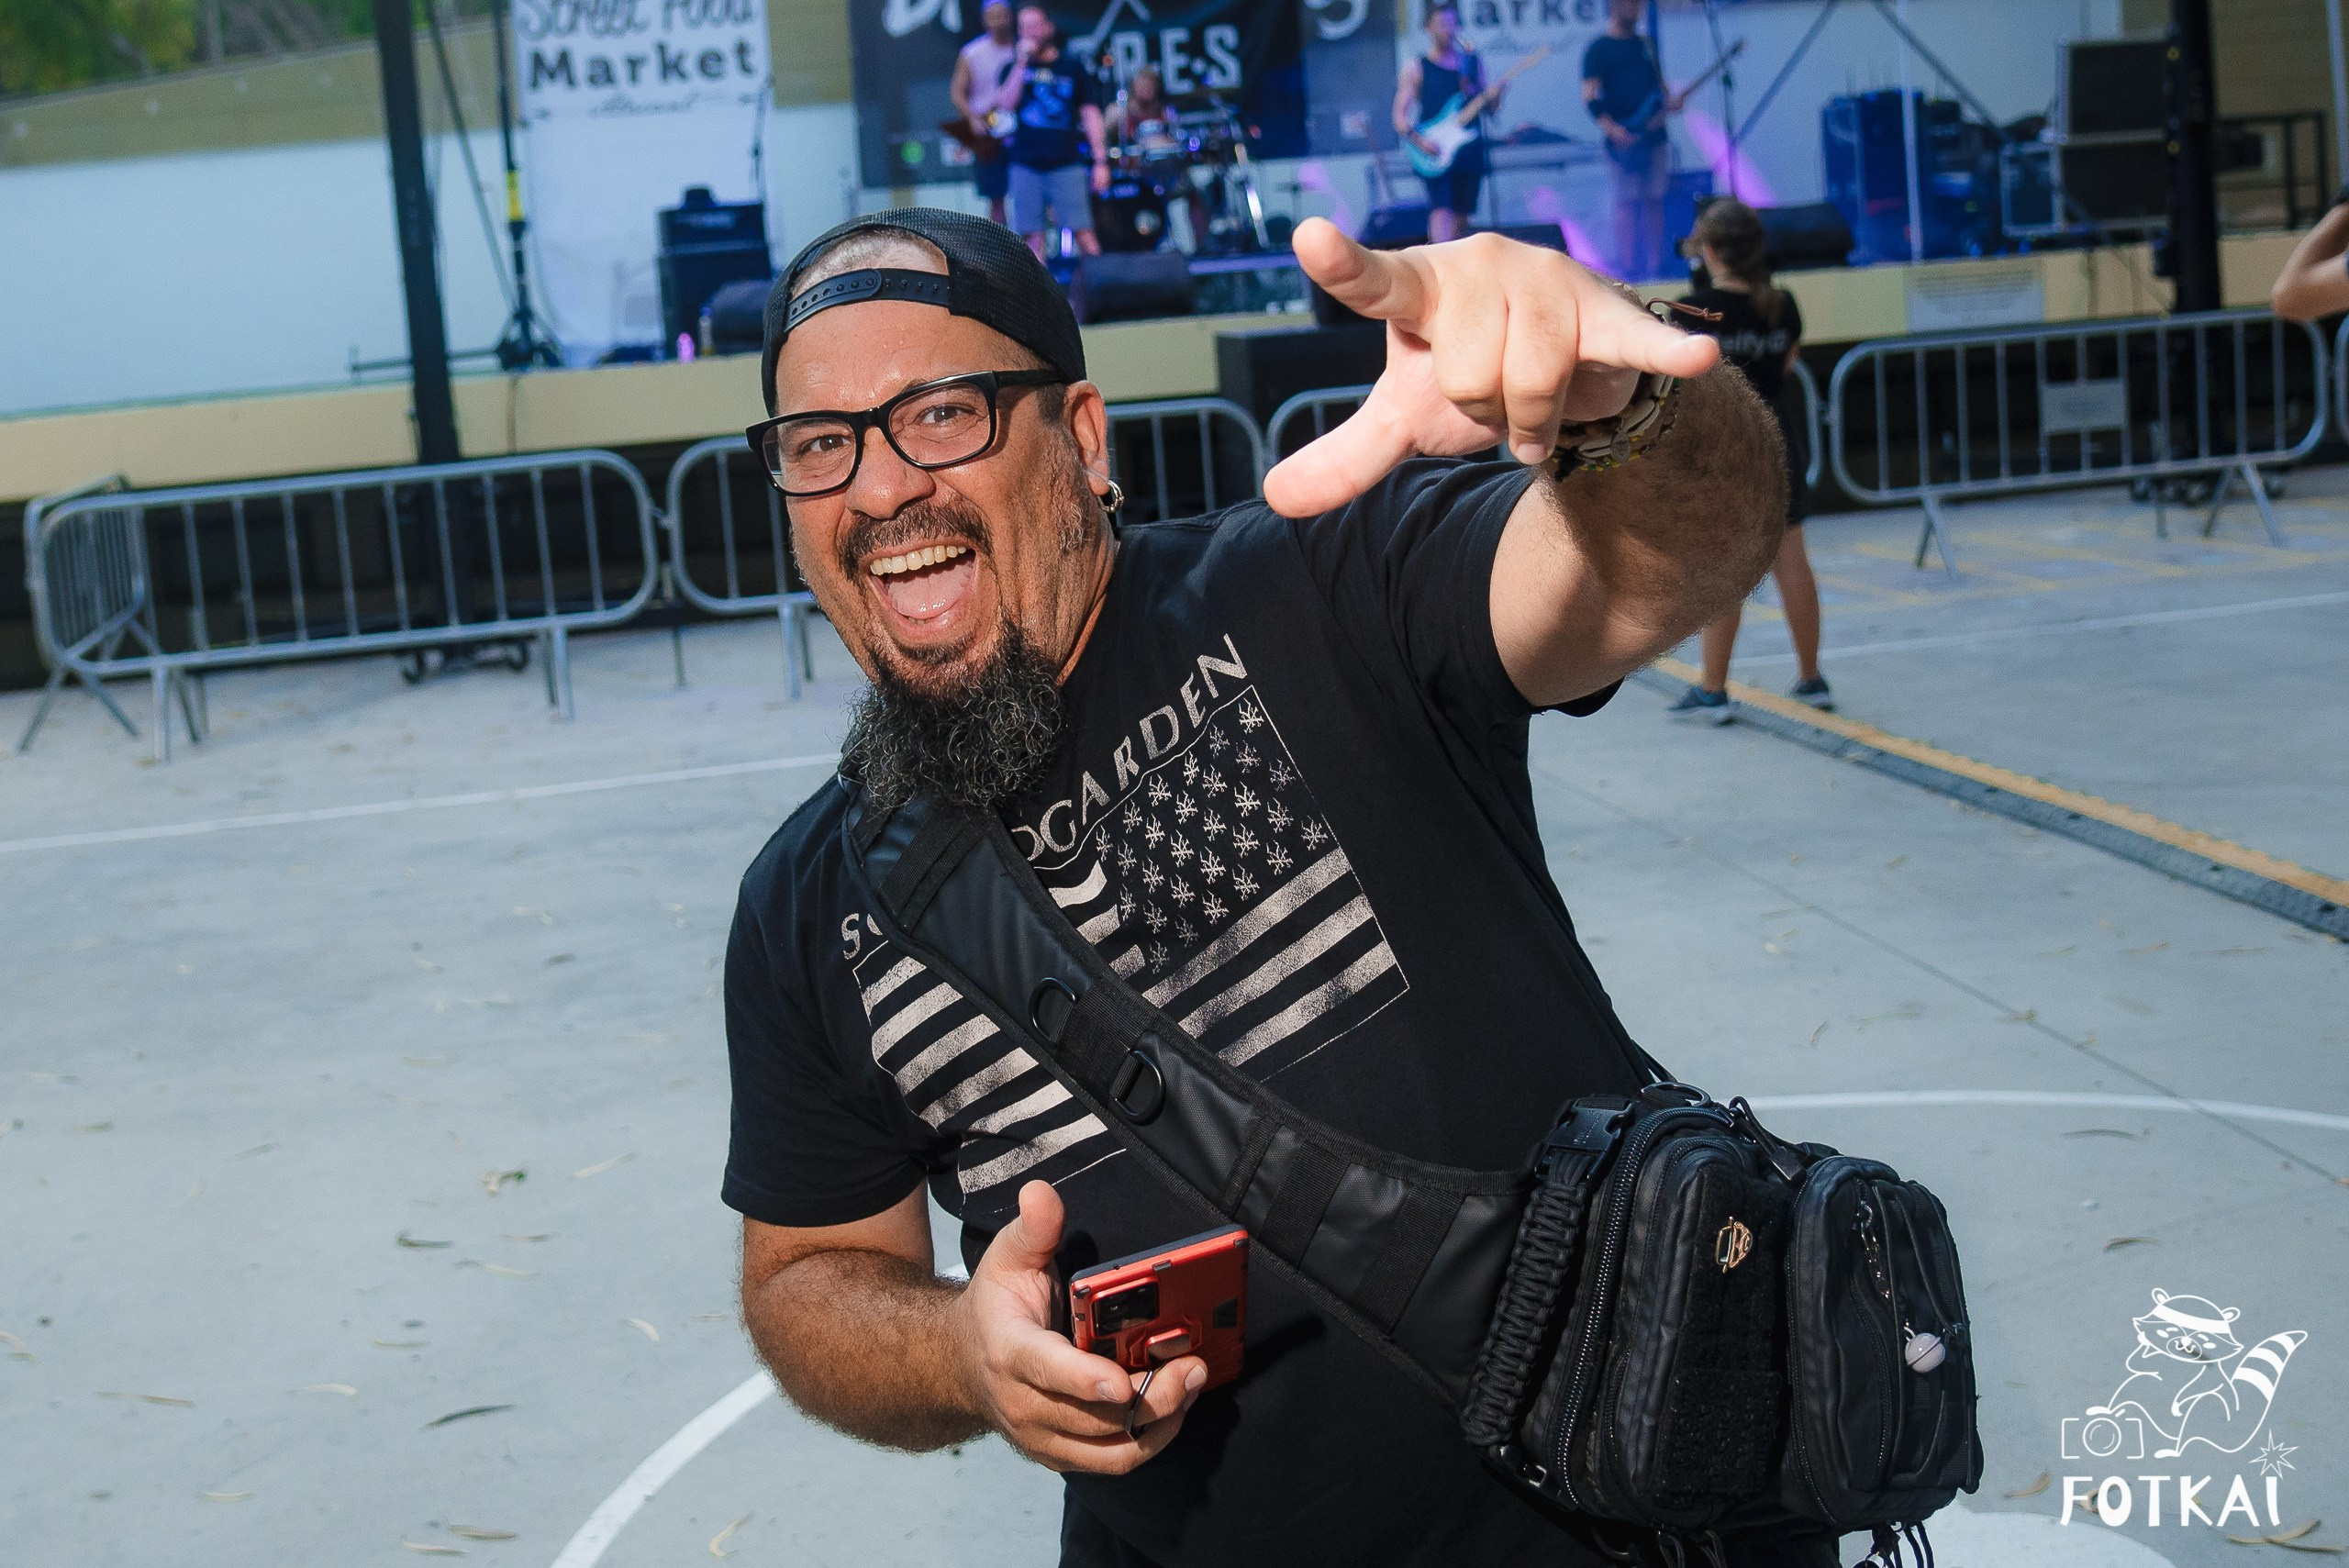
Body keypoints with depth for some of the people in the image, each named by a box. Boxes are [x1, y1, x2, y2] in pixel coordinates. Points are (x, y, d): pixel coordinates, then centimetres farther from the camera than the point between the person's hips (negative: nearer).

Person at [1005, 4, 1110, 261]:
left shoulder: (1073, 70, 8)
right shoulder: (1016, 69, 12)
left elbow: (1091, 116, 6)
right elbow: (1007, 104, -5)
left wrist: (1101, 161, -3)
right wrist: (1023, 61, -8)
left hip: (1066, 164, -2)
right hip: (1026, 165, 2)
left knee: (1082, 231, -9)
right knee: (1033, 235, -1)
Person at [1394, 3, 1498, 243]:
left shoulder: (1473, 61, 14)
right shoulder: (1416, 69, 2)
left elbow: (1490, 108, 16)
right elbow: (1400, 118, -3)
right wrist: (1420, 141, -20)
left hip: (1471, 151, 4)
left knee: (1462, 217, 7)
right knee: (1442, 208, -20)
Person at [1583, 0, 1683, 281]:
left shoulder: (1645, 45, 18)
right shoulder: (1599, 49, -2)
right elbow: (1590, 98, -9)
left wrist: (1670, 102, 0)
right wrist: (1612, 129, -22)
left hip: (1654, 134, 6)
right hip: (1623, 139, -6)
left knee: (1654, 199, 5)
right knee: (1627, 201, -8)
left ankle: (1655, 266, 8)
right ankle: (1629, 268, -6)